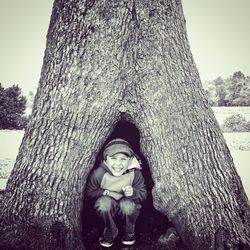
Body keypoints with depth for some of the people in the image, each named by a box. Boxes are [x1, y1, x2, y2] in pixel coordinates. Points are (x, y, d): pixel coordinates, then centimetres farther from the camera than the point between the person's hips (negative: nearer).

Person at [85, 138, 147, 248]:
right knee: (103, 201, -31)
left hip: (127, 209, 0)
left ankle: (129, 232, 2)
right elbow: (90, 192, -9)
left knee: (127, 203, -32)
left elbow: (143, 195, -12)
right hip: (107, 210, 0)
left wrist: (133, 193, -33)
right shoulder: (99, 173, -23)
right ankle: (110, 231, -2)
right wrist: (106, 192, -24)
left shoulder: (135, 174, -21)